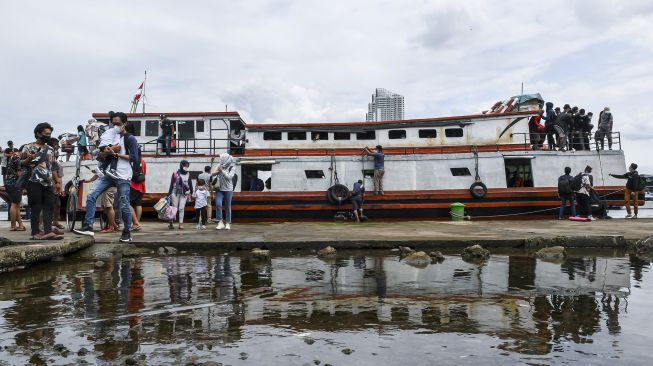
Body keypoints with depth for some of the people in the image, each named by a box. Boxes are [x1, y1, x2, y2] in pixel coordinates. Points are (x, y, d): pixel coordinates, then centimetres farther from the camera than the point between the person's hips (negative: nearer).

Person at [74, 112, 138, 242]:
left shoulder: (130, 139, -2)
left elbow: (135, 158, -11)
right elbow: (101, 156, 18)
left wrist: (116, 154, -12)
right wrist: (108, 152, -4)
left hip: (123, 177, -6)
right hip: (109, 175, 6)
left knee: (124, 205, -3)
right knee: (91, 196, -8)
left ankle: (127, 232, 11)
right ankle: (88, 227, -6)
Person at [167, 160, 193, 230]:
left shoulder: (188, 174, 6)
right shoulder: (175, 174, -3)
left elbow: (190, 184, 10)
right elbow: (171, 185, 0)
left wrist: (191, 193, 9)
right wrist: (169, 194, -1)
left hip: (184, 194, 2)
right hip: (175, 193, -2)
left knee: (181, 208, 0)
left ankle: (181, 224, 3)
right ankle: (170, 223, 15)